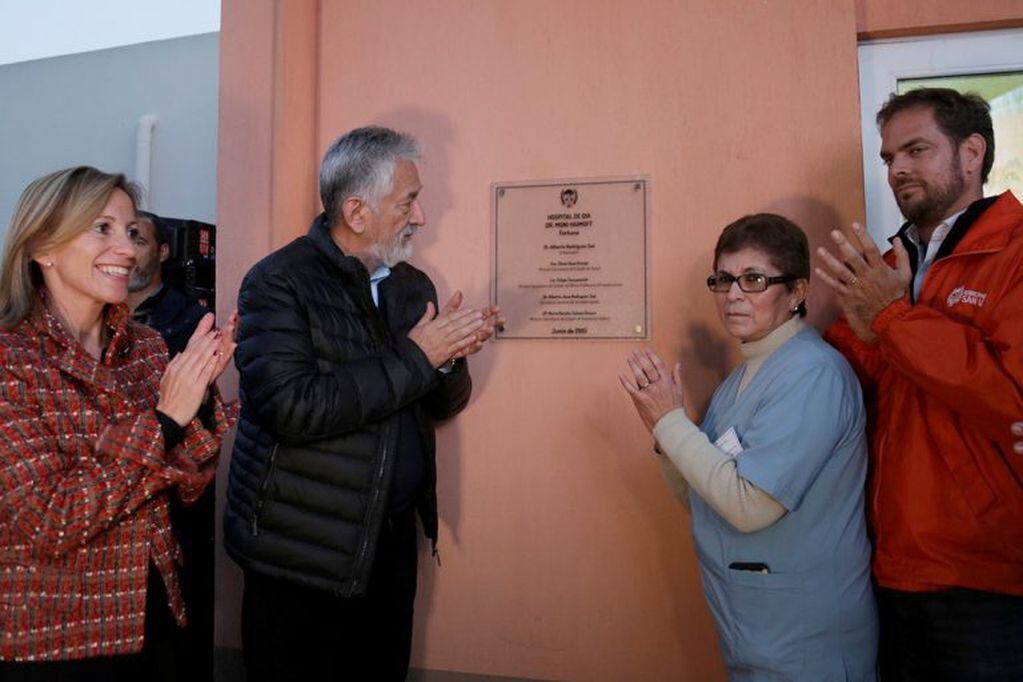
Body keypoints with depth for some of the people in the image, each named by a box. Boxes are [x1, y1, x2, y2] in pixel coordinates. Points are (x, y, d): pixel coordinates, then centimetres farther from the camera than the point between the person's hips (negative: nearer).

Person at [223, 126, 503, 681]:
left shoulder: (413, 286, 7)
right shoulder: (278, 282, -13)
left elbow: (441, 406, 12)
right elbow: (292, 407, -26)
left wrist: (450, 357, -10)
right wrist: (413, 357, -22)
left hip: (393, 540, 6)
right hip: (303, 553, -6)